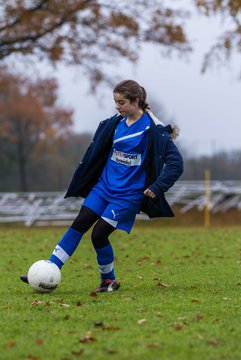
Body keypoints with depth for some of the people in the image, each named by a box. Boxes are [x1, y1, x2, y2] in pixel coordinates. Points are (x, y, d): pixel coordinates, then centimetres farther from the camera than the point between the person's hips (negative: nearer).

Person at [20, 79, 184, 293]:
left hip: (128, 194, -6)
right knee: (79, 225, -2)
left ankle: (109, 281, 12)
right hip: (104, 185, 6)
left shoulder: (153, 129, -15)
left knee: (99, 234, -10)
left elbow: (176, 163, -17)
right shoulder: (115, 124, 4)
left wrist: (157, 187, -21)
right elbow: (98, 150, 22)